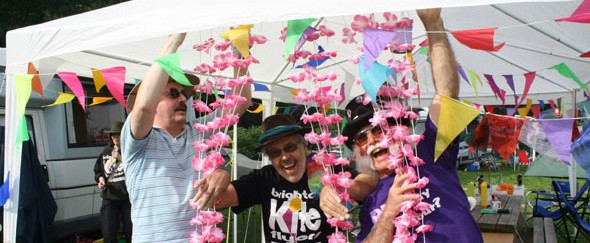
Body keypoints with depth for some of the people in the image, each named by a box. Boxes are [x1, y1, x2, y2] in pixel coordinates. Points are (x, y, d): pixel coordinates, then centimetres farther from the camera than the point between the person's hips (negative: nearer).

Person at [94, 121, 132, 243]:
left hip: (128, 197, -4)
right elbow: (97, 170, 23)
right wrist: (101, 178, 3)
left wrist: (121, 159, -20)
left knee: (130, 233, 7)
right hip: (109, 197, 4)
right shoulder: (105, 152, 11)